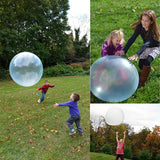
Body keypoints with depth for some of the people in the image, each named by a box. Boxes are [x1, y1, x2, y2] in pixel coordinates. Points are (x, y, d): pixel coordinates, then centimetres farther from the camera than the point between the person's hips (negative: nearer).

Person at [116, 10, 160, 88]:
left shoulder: (153, 31, -34)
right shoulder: (140, 27, -19)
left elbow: (146, 44, -48)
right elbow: (132, 39, -27)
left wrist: (136, 55, -64)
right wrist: (123, 51, -39)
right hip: (146, 47, 6)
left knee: (147, 61, -31)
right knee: (141, 65, -1)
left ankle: (142, 82, -18)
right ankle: (148, 68, 36)